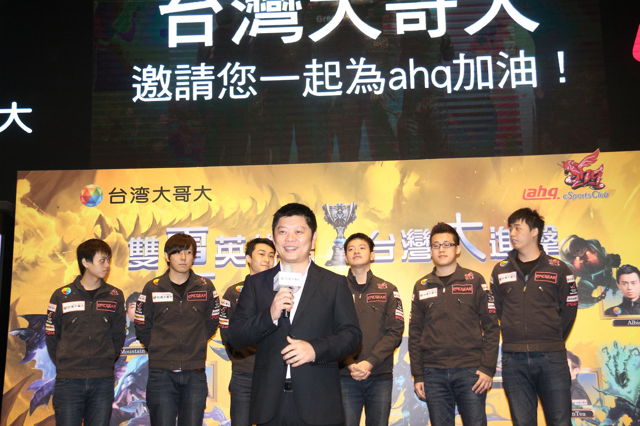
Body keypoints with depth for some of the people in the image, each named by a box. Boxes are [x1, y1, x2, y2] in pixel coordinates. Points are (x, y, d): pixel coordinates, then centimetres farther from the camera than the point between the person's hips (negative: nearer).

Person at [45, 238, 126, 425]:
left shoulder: (115, 296, 5)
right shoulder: (62, 296, 1)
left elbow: (118, 336, 10)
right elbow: (51, 335, 7)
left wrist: (106, 363, 5)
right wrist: (63, 366, 3)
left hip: (103, 381, 2)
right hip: (68, 381, -1)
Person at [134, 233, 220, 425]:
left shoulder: (205, 287, 4)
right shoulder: (153, 288, 1)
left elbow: (212, 323, 14)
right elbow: (142, 328, 7)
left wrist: (195, 344, 10)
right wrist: (158, 349, 7)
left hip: (195, 373, 1)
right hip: (161, 373, -1)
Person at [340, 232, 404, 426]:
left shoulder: (388, 290, 8)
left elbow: (395, 332, 0)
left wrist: (369, 362, -12)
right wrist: (350, 364, -14)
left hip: (380, 376, 1)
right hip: (345, 376, -1)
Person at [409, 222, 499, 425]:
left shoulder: (474, 281, 4)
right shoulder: (422, 287, 11)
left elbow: (491, 327, 1)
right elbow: (415, 334, 12)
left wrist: (488, 368, -7)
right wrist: (417, 376, 6)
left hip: (470, 371, -2)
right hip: (434, 374, 2)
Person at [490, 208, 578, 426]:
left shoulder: (558, 269, 3)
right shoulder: (500, 271, 9)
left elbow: (568, 310, 6)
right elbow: (497, 310, 13)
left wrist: (552, 342, 6)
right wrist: (515, 338, 8)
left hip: (551, 358, -2)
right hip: (513, 359, 2)